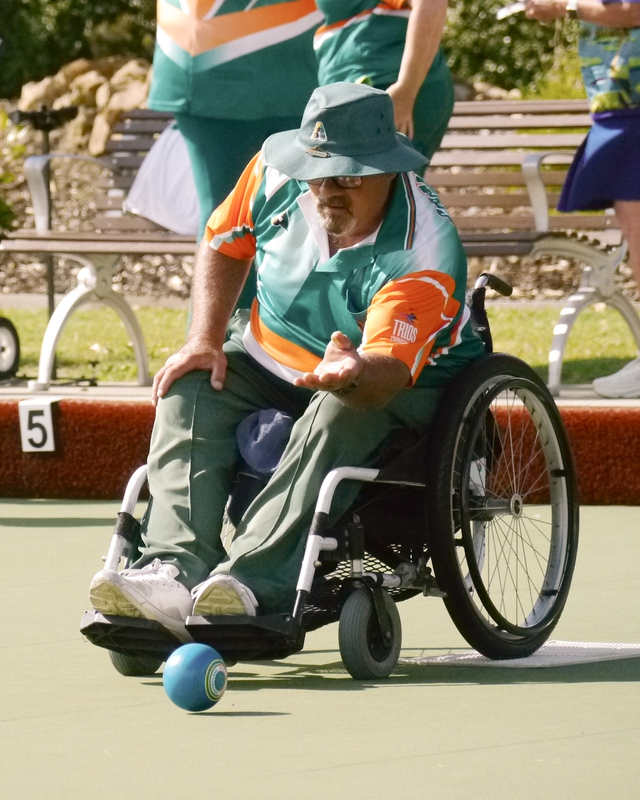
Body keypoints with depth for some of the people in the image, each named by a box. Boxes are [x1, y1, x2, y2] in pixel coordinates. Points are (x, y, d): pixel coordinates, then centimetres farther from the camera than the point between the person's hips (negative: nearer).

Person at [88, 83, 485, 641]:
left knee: (339, 416, -38)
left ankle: (253, 587, -50)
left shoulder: (425, 254, -30)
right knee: (190, 390, -21)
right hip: (272, 359, 6)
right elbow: (225, 244, 7)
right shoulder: (277, 171, -13)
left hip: (407, 384, -5)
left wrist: (354, 375, -64)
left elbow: (390, 370, -40)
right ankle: (175, 576, -39)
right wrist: (204, 340, -6)